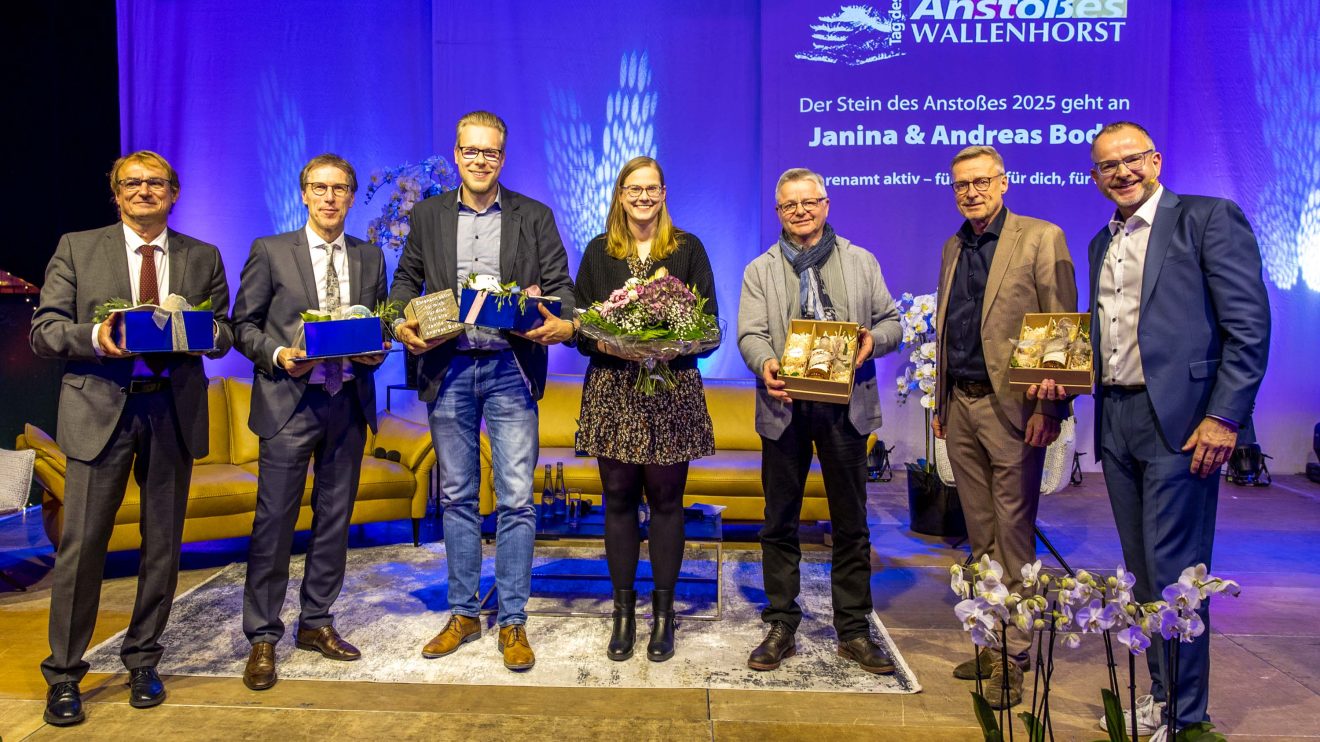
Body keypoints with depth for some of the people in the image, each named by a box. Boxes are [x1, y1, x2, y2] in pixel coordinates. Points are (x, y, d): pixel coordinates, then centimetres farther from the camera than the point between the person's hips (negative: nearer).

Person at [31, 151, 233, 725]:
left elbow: (226, 333, 9)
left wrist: (204, 333, -13)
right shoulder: (77, 248, 7)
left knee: (162, 544, 9)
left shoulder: (203, 258, 11)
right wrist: (94, 337, -18)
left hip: (173, 410, 2)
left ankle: (142, 662, 25)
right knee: (81, 545, -1)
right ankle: (64, 674, 15)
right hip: (100, 408, -2)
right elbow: (44, 331, 2)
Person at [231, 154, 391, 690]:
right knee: (274, 520, -2)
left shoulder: (370, 258, 12)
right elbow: (243, 324, 2)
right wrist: (278, 355, -15)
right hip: (289, 402, -3)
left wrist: (374, 352, -6)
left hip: (348, 402, 4)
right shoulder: (270, 252, 2)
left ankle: (316, 623, 25)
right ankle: (262, 638, 10)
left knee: (335, 518, 10)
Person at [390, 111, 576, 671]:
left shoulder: (534, 217, 6)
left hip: (510, 368, -2)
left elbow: (560, 285, 3)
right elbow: (406, 279, 14)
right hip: (448, 369, 2)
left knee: (516, 499, -2)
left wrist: (563, 324, -19)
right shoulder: (428, 215, 11)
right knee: (456, 497, 11)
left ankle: (512, 622, 11)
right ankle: (463, 613, 24)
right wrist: (403, 326, -6)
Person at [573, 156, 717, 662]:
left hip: (672, 392, -1)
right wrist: (605, 343, -15)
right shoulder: (598, 251, 10)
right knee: (618, 500, 5)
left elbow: (708, 322, 1)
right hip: (613, 391, 2)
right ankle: (623, 610, 17)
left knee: (666, 501, 3)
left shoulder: (687, 249, 5)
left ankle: (663, 611, 15)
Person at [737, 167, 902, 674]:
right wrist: (765, 363, -23)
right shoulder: (760, 271, 9)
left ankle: (854, 631, 20)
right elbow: (750, 333, -2)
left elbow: (890, 321, 10)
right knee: (780, 522, 6)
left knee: (850, 522, 7)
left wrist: (874, 340, -13)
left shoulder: (861, 263, 12)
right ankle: (781, 628, 18)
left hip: (845, 404, 1)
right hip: (785, 404, 0)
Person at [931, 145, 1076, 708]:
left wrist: (1048, 409, -15)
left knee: (1013, 535, 0)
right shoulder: (953, 248, 15)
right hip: (960, 408, 7)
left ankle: (1013, 655, 10)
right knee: (981, 537, 13)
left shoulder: (1041, 239, -5)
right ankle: (991, 643, 25)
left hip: (1011, 406, -6)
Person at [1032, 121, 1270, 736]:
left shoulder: (1209, 219, -3)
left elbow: (1248, 326, -9)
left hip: (1180, 423, -7)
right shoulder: (1101, 244, 17)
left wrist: (1224, 416, -16)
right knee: (1143, 574, 13)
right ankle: (1159, 699, 26)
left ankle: (1185, 717, 12)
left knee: (1174, 575, -2)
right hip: (1116, 422, 7)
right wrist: (1063, 378, 3)